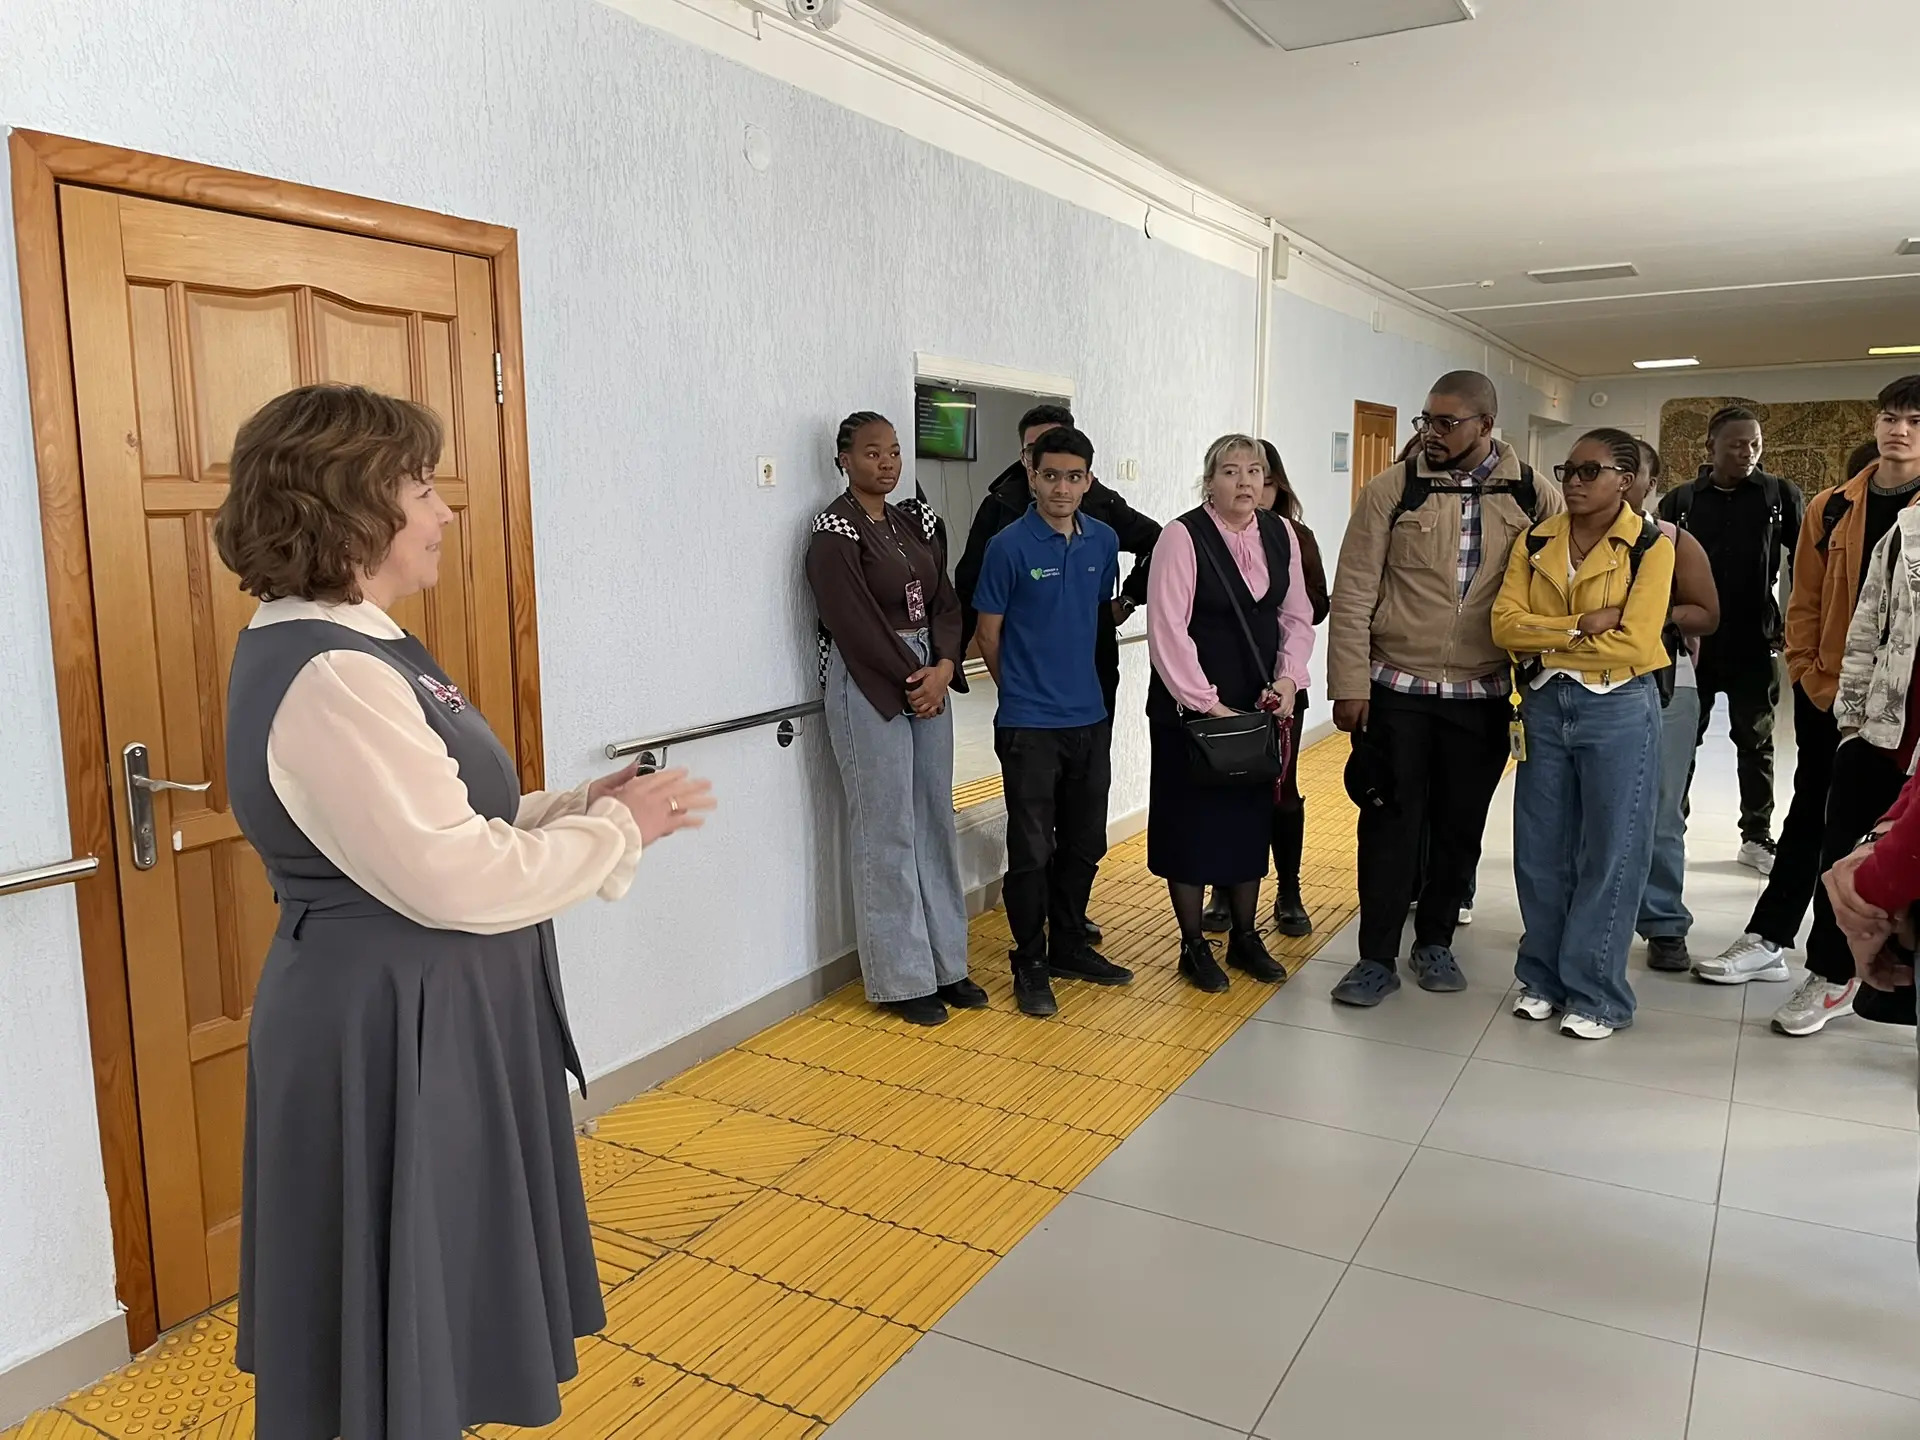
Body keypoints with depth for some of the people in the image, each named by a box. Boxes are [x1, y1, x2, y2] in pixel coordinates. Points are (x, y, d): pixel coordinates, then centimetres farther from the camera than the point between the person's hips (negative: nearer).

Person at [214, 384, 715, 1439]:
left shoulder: (342, 647, 9)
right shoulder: (329, 679, -24)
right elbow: (460, 880, -26)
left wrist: (583, 806, 1)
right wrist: (617, 831, -13)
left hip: (424, 1016, 10)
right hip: (393, 1032, -10)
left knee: (434, 1308, 24)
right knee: (408, 1315, 9)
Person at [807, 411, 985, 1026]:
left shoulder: (915, 521, 13)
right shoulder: (834, 531, -8)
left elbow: (945, 603, 8)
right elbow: (854, 622, -14)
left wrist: (943, 668, -8)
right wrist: (911, 681, -12)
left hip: (928, 679, 7)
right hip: (870, 684, -7)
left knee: (936, 822, 10)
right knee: (887, 831, -1)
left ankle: (945, 964, 21)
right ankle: (900, 979, 10)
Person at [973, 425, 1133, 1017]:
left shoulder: (1104, 541, 5)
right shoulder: (1010, 546, -11)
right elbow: (989, 636, -3)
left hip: (1090, 717, 5)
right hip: (1029, 723, -5)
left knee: (1084, 844, 15)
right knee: (1032, 851, 2)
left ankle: (1069, 946, 31)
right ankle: (1030, 964, 15)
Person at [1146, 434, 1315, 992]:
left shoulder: (1281, 534, 5)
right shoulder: (1183, 537, -13)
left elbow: (1297, 616, 11)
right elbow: (1167, 629, -17)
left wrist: (1289, 678, -5)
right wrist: (1206, 703, -18)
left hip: (1260, 705, 5)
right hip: (1189, 707, -5)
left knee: (1251, 817, 13)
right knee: (1191, 819, 4)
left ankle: (1244, 935, 29)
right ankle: (1193, 946, 18)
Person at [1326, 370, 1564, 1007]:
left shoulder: (1534, 495, 0)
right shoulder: (1392, 490, -5)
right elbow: (1353, 592, -6)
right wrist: (1350, 684, -9)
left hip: (1482, 696, 2)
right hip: (1394, 690, -2)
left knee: (1460, 826, 12)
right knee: (1390, 824, 3)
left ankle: (1435, 942, 30)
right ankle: (1377, 957, 14)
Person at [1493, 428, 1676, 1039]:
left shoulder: (1651, 546, -6)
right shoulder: (1536, 543, 6)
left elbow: (1634, 644, -16)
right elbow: (1505, 624, -6)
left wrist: (1546, 639, -10)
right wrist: (1580, 626, -17)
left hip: (1619, 711, -4)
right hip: (1544, 706, 4)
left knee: (1609, 853, 4)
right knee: (1541, 850, 10)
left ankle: (1597, 994, 16)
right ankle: (1543, 976, 25)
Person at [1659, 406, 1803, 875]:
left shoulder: (1782, 496, -1)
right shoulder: (1680, 500, 0)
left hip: (1754, 644, 0)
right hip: (1690, 642, 0)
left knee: (1756, 742, 10)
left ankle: (1757, 836, 20)